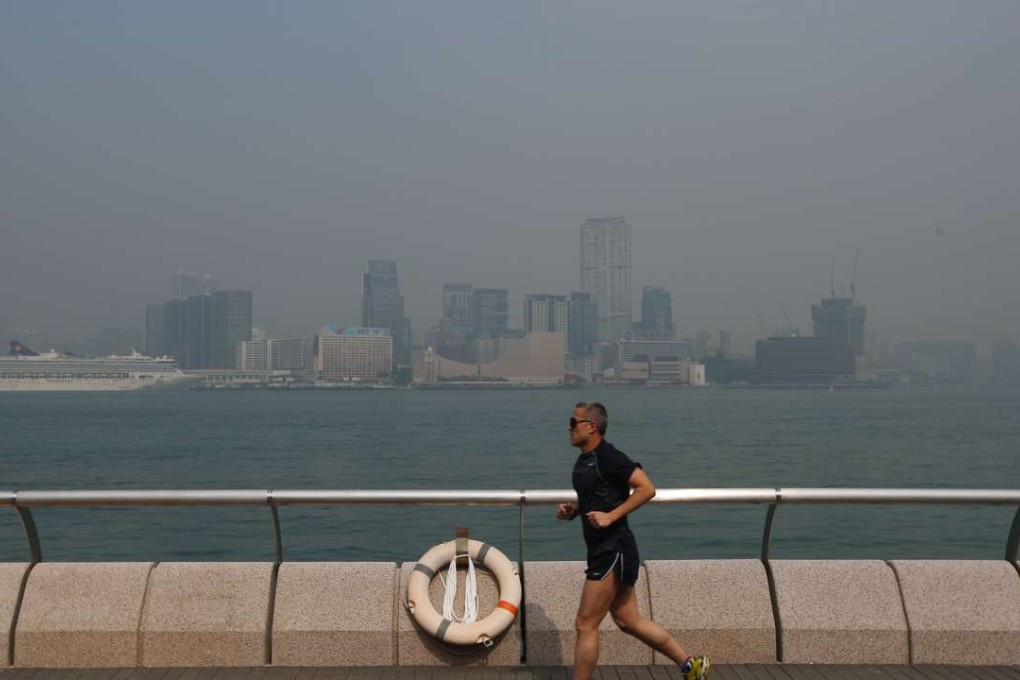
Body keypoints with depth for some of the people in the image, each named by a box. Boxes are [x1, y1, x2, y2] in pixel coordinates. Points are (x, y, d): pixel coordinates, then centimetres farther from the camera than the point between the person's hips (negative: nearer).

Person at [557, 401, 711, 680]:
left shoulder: (608, 457, -16)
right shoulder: (584, 461, 13)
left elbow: (647, 488, -21)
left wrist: (611, 516, -24)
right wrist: (572, 510, 7)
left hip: (613, 552, -10)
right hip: (605, 552, 10)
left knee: (585, 625, -4)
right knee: (628, 621, 15)